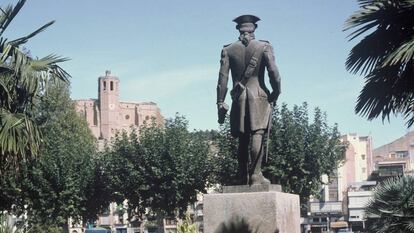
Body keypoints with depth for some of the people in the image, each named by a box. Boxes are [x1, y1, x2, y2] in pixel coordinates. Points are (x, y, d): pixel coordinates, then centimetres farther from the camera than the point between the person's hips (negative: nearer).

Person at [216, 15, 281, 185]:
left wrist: (220, 103, 5)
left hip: (238, 99, 3)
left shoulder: (228, 50, 8)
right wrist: (275, 94, 6)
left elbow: (222, 78, 4)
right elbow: (274, 73, -7)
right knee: (258, 135, -8)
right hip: (259, 96, -3)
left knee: (243, 139, 8)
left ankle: (243, 179, 7)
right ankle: (256, 174, -18)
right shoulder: (264, 47, 2)